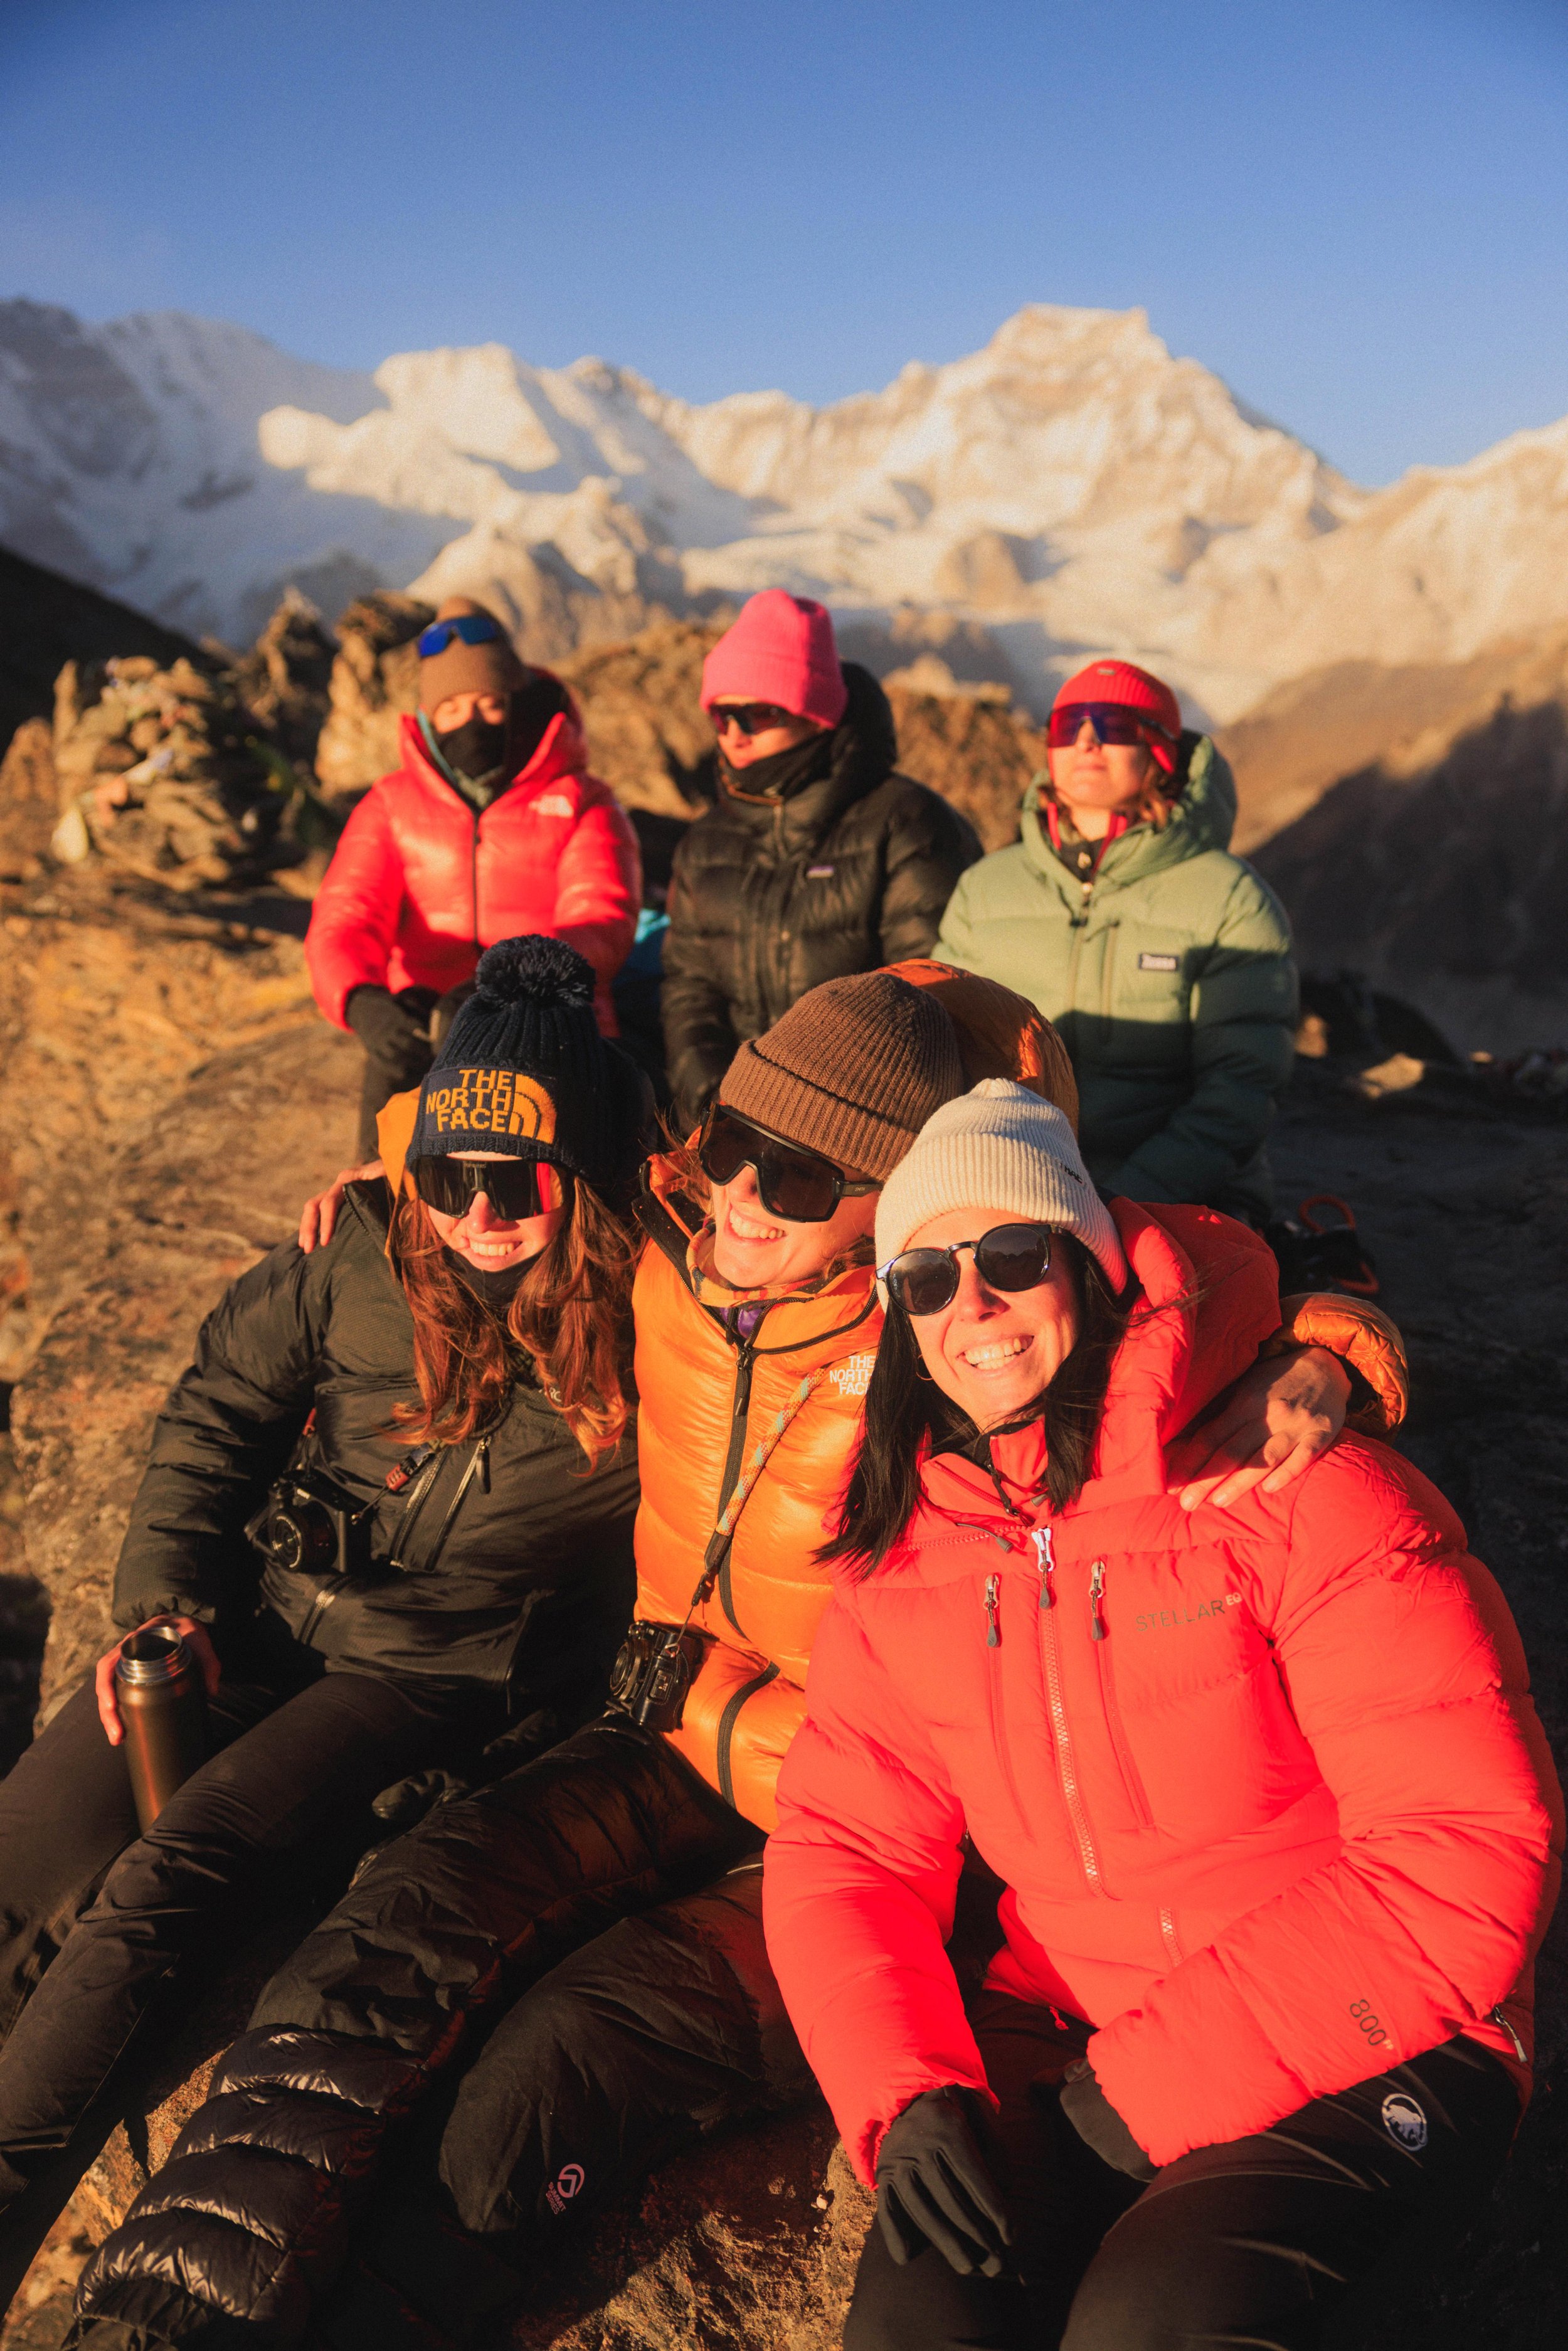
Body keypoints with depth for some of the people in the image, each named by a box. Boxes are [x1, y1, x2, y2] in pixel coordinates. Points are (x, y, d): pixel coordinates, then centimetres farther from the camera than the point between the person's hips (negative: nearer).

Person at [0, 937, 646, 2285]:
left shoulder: (644, 1318, -13)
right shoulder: (362, 1254, -4)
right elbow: (218, 1414, 6)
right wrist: (164, 1595, -3)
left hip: (453, 1676, -4)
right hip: (265, 1608, 4)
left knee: (167, 1878, -21)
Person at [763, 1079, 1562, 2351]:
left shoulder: (1296, 1488, -14)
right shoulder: (901, 1557, 3)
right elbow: (843, 1843, 5)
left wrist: (1158, 2079, -17)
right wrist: (903, 2090, -14)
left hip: (1356, 2054, -3)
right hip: (1064, 2039, 4)